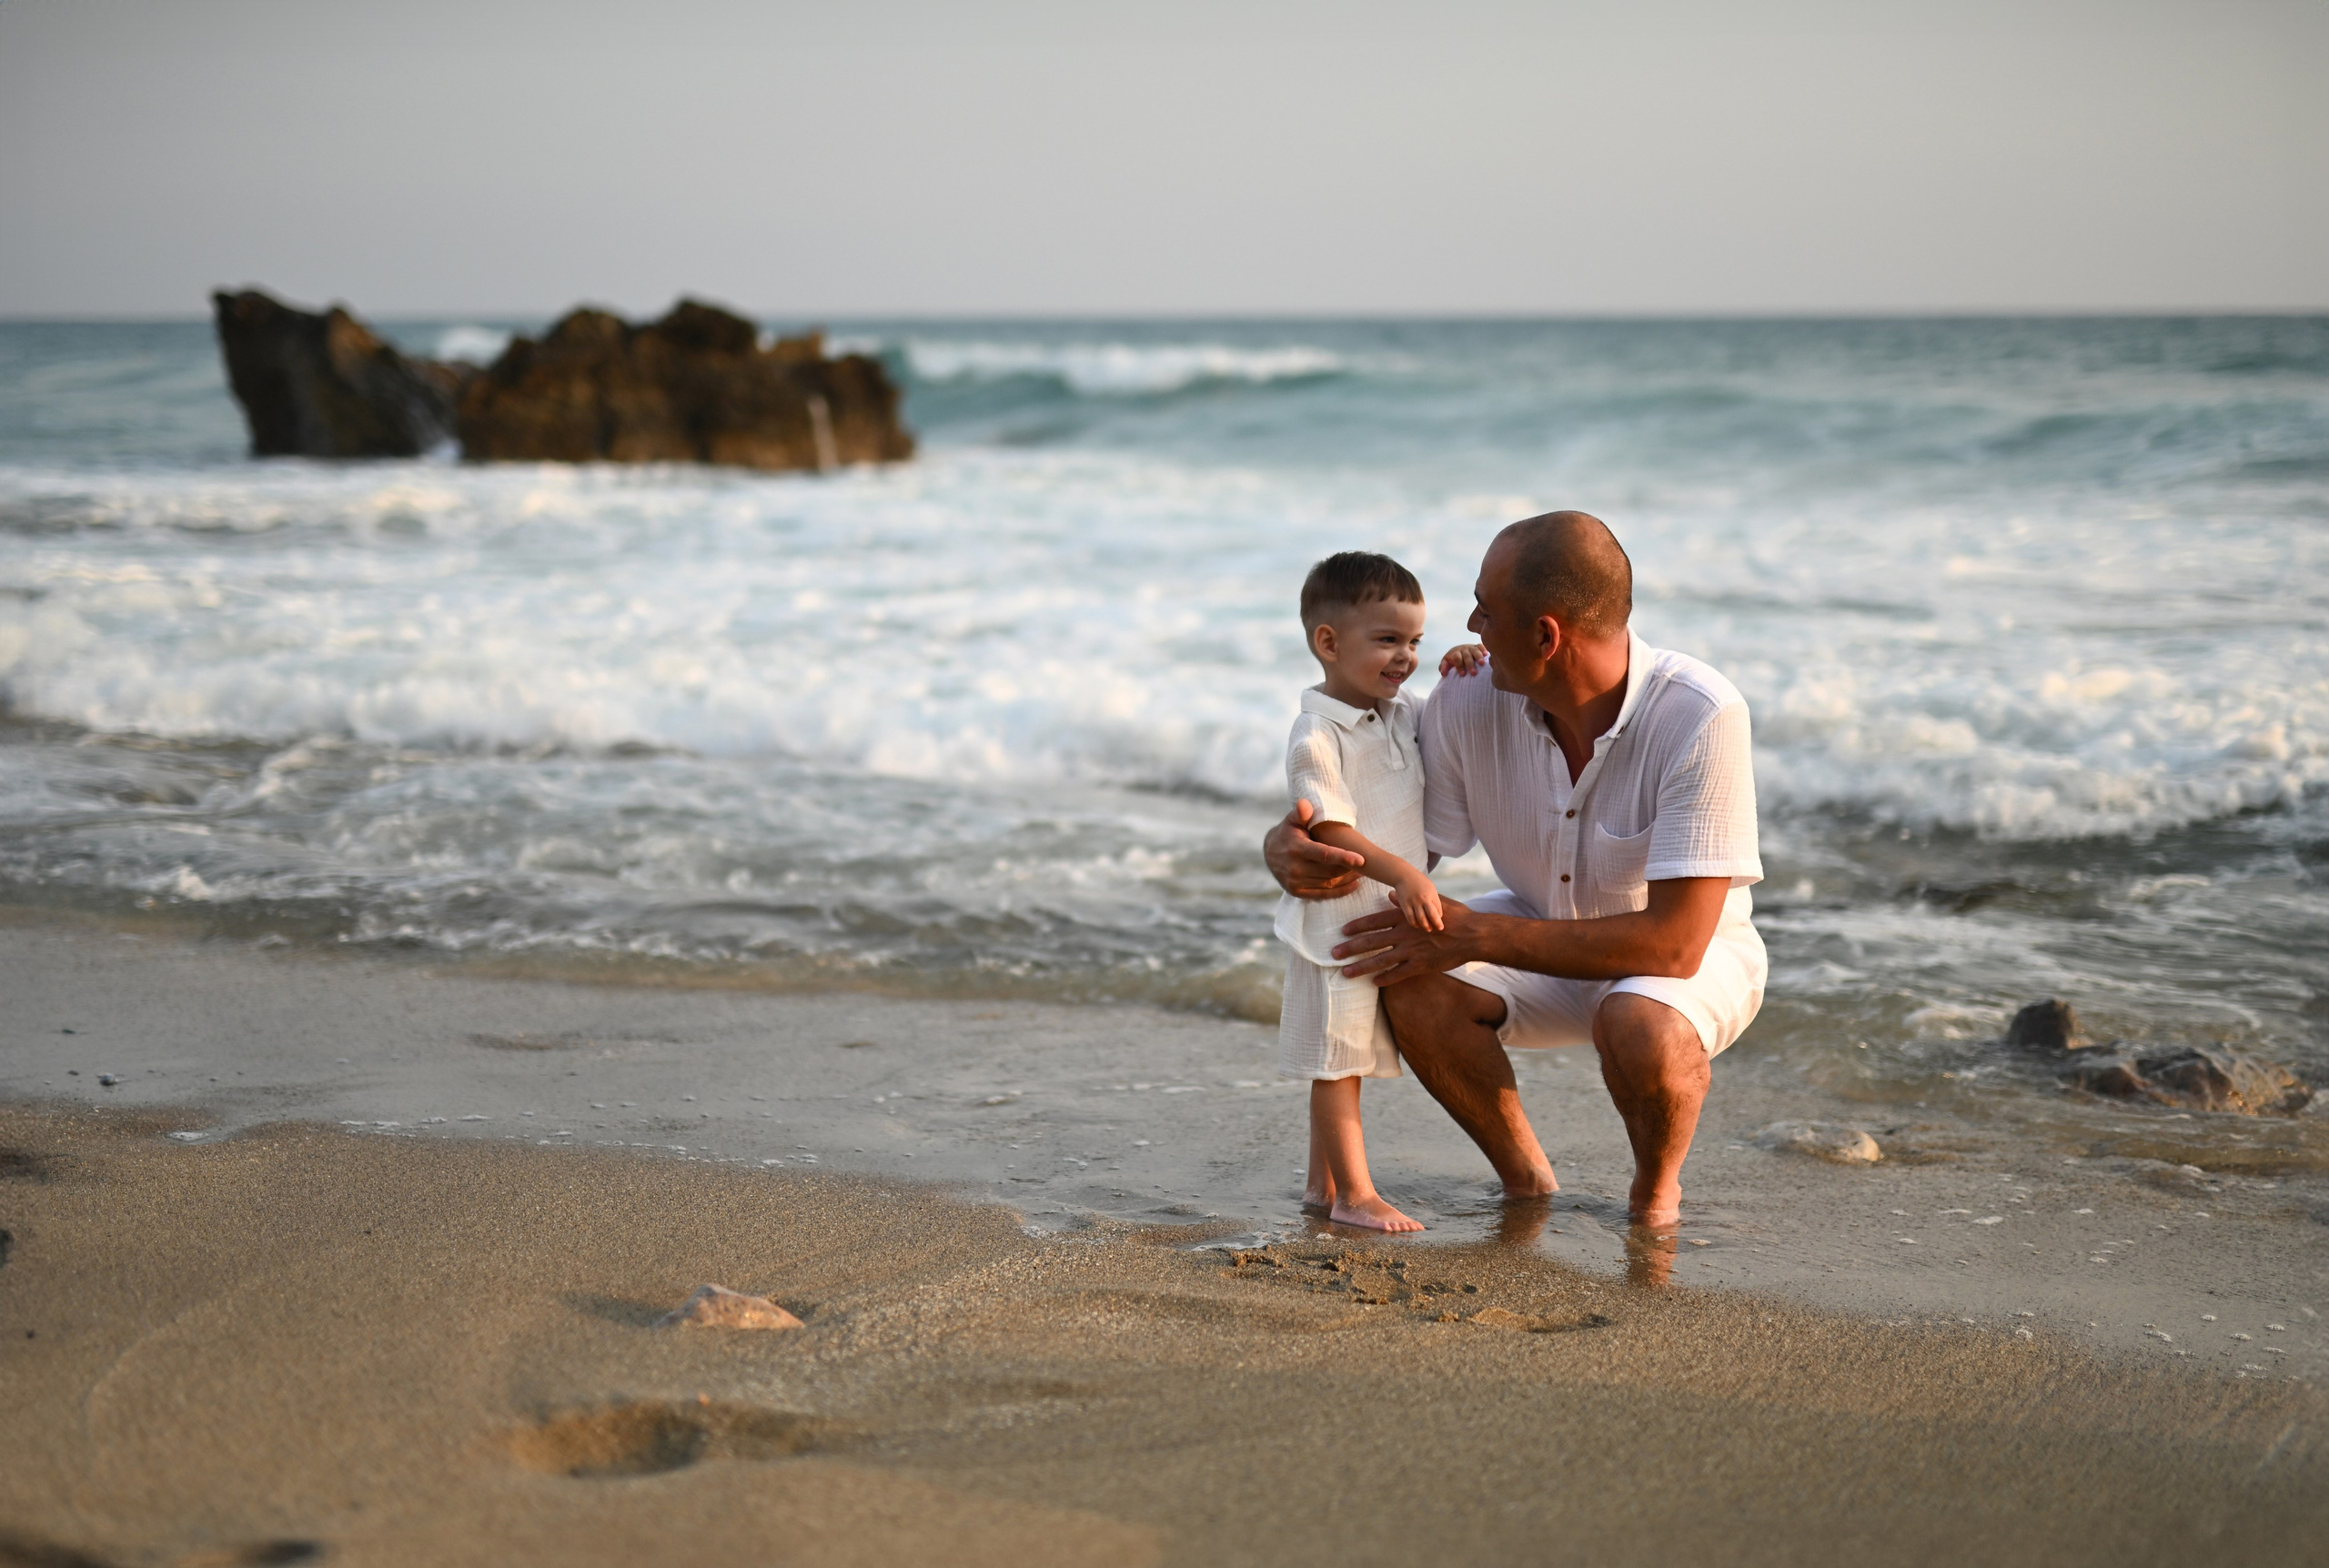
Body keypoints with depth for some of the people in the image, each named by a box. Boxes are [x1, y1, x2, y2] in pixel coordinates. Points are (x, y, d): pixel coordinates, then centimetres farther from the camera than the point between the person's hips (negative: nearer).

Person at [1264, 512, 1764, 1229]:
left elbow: (1673, 945, -34)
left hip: (1695, 952, -4)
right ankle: (1525, 1180, 1)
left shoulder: (1702, 718, -32)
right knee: (1411, 982, -24)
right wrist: (1290, 849, -31)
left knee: (1642, 1028, -38)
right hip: (1551, 940, 4)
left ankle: (1656, 1193, -4)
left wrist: (1477, 935, -34)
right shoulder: (1470, 701, -18)